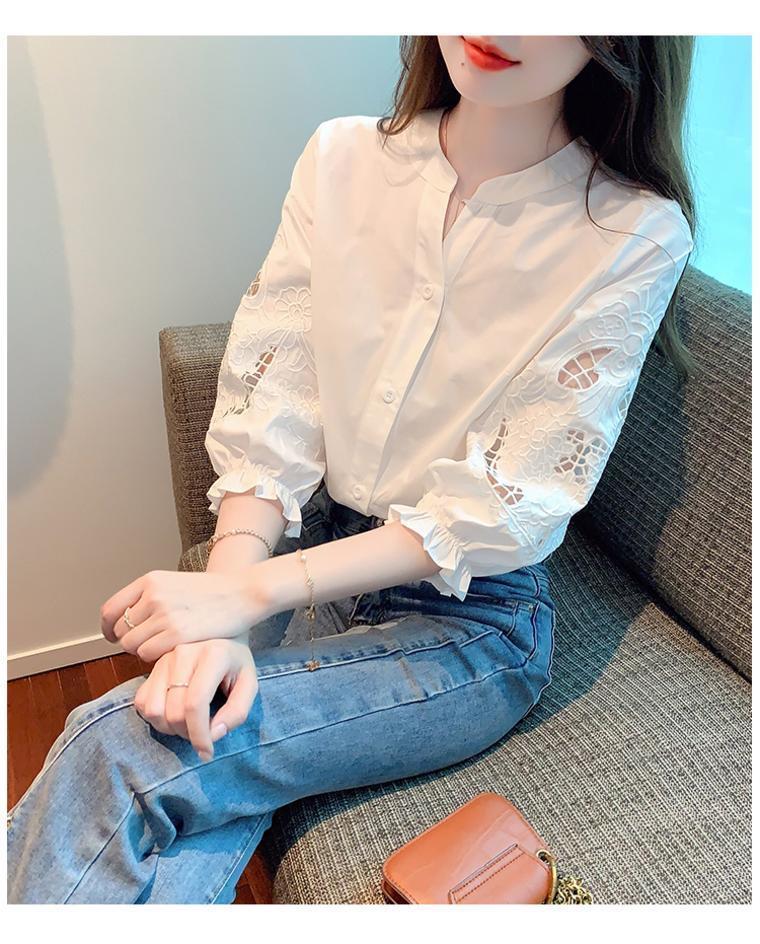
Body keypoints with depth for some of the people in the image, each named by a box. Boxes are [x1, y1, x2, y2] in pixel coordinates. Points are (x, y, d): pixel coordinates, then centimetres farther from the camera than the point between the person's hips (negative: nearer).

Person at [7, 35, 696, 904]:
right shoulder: (343, 158, 0)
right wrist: (216, 620, -20)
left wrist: (244, 593, -22)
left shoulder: (637, 234, -11)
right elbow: (269, 409, -6)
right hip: (310, 546, 3)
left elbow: (504, 508, -16)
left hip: (471, 616, -2)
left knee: (116, 749, -22)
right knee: (177, 868, -21)